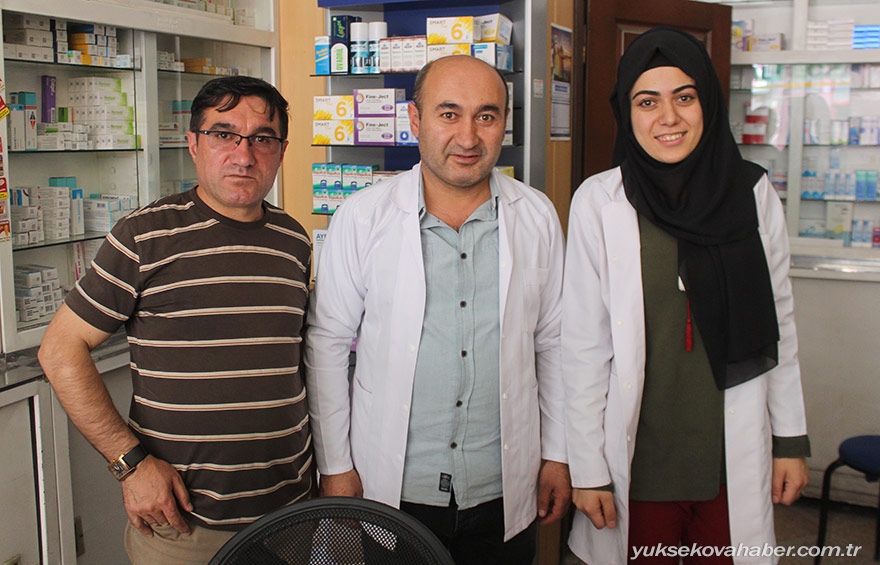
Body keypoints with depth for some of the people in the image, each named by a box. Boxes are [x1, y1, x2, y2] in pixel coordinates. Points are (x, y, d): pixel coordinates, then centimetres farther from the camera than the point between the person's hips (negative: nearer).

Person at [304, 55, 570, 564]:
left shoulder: (538, 218, 0)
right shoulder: (363, 217, -7)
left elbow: (552, 342, 7)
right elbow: (328, 344, -2)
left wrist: (557, 455, 8)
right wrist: (336, 465, -2)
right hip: (390, 491, -1)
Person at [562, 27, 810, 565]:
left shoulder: (754, 194, -2)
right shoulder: (599, 202, -10)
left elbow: (780, 325, 6)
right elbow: (584, 347, -7)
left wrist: (792, 439, 7)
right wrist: (587, 468, -6)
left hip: (736, 457, 2)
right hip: (639, 459, -2)